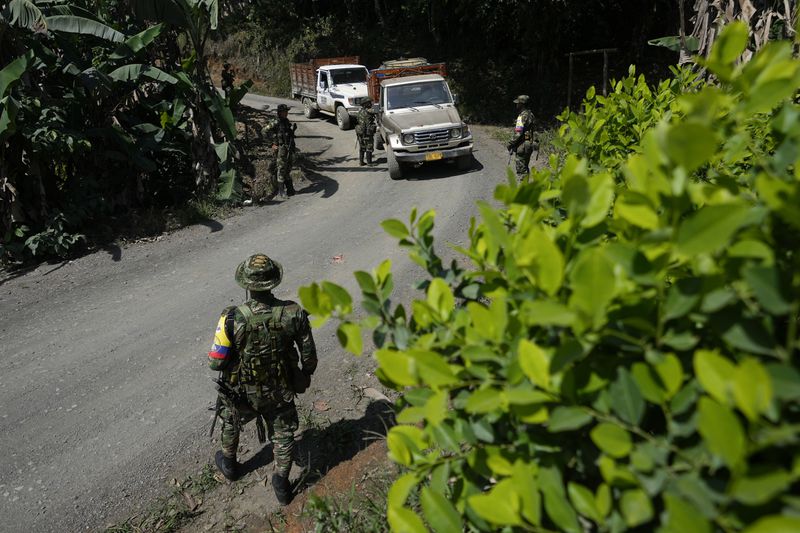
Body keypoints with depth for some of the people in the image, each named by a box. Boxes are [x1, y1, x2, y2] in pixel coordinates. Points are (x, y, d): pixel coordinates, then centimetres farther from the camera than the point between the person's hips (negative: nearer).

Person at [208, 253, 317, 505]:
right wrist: (306, 375, 10)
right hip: (280, 390, 1)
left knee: (231, 423, 32)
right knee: (283, 434, 25)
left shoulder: (233, 319, -30)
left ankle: (228, 463, 55)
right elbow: (309, 355, -11)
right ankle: (281, 483, 38)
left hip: (241, 391, 0)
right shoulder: (294, 314, -23)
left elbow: (216, 362, -21)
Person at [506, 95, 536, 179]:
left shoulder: (522, 116, -17)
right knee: (525, 168, 19)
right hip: (529, 145, 10)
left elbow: (518, 134, -22)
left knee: (521, 170, -5)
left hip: (522, 147, -10)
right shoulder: (530, 114, 12)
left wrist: (510, 144, -12)